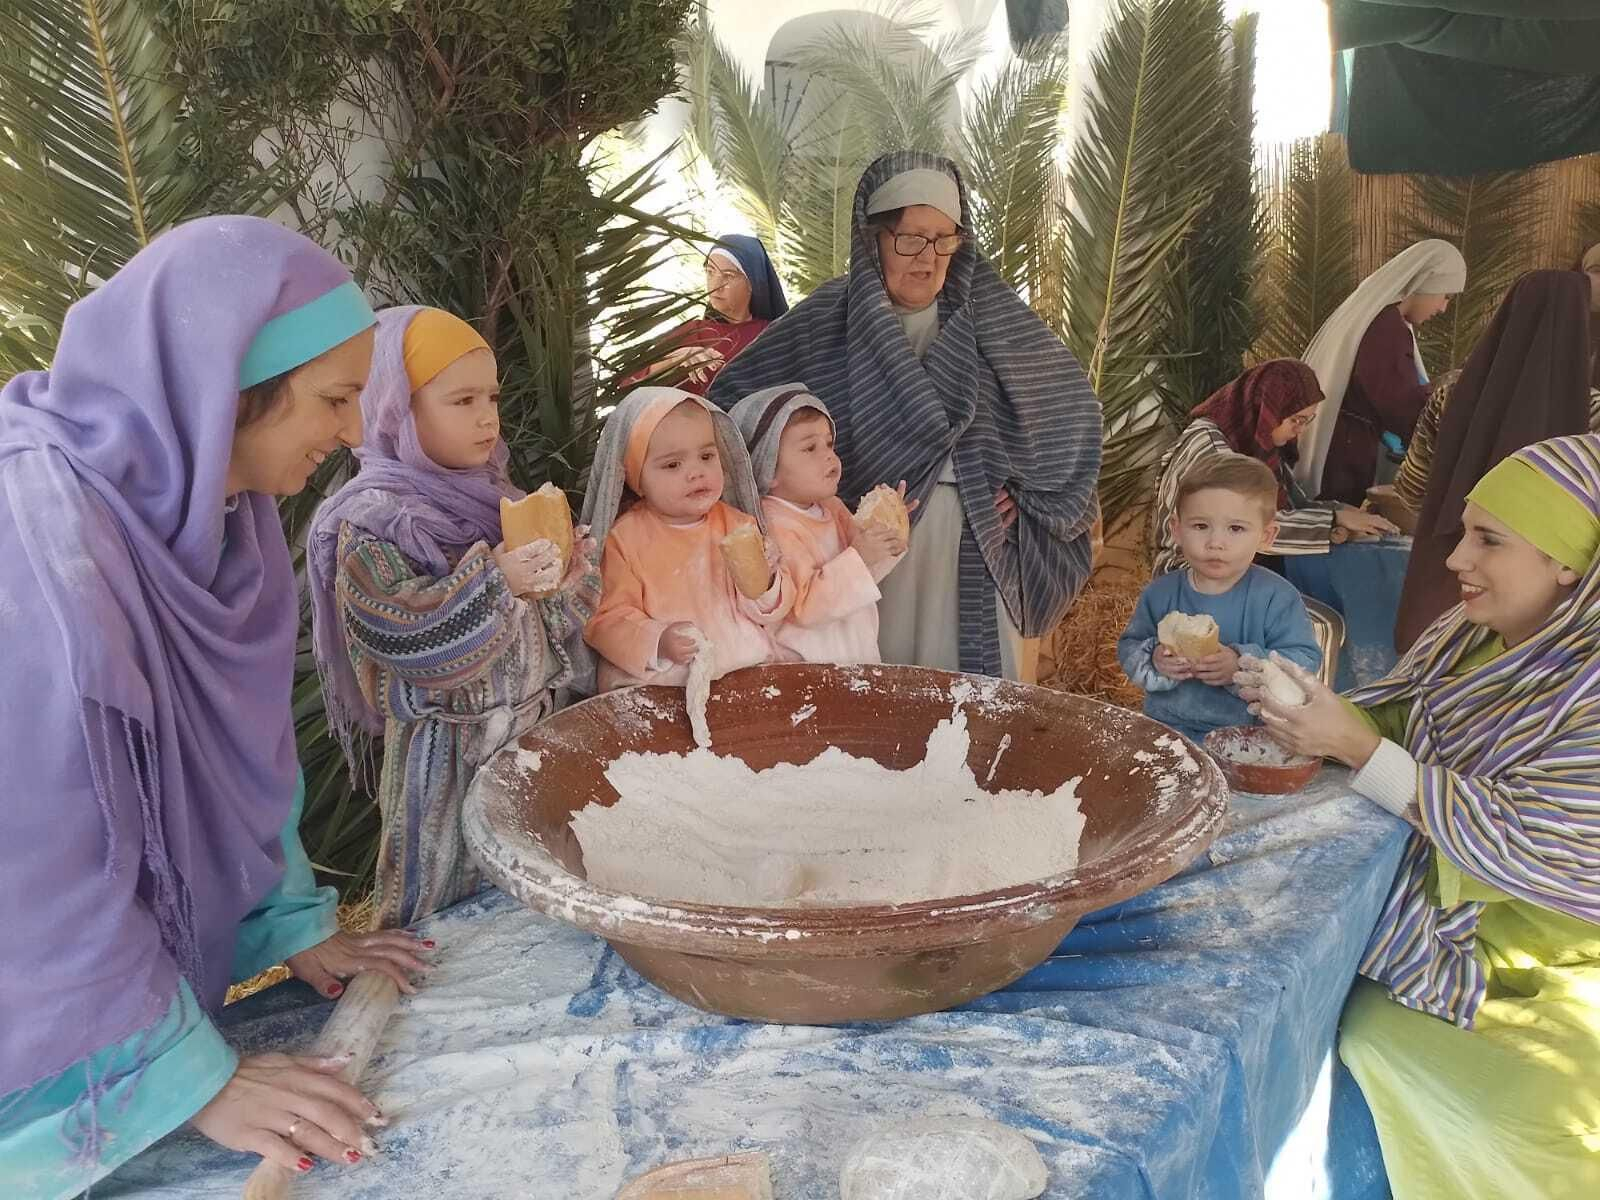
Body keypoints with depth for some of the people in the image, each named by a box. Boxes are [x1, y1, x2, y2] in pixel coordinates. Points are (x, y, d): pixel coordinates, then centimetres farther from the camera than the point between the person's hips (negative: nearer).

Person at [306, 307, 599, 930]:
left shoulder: (493, 493, 5)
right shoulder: (371, 520, -15)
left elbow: (540, 620, 10)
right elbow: (400, 637, -25)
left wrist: (567, 585, -11)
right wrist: (493, 581, -29)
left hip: (529, 722, 7)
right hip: (449, 748, -6)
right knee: (447, 910, 7)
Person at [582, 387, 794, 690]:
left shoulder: (738, 525, 7)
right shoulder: (624, 538, -1)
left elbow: (770, 612, 10)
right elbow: (609, 618, -4)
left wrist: (764, 583, -12)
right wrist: (657, 641, -21)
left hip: (748, 663, 2)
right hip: (655, 680, -2)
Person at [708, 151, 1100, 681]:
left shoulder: (992, 317, 4)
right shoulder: (825, 318, 1)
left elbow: (1068, 403, 12)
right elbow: (734, 395, 6)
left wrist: (1027, 494, 3)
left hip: (975, 546, 1)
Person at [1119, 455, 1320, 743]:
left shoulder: (1275, 597, -6)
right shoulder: (1161, 593, 4)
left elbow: (1305, 660, -9)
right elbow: (1128, 648, 10)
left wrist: (1241, 666, -23)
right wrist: (1154, 661, -12)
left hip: (1248, 733, -1)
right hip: (1166, 729, 2)